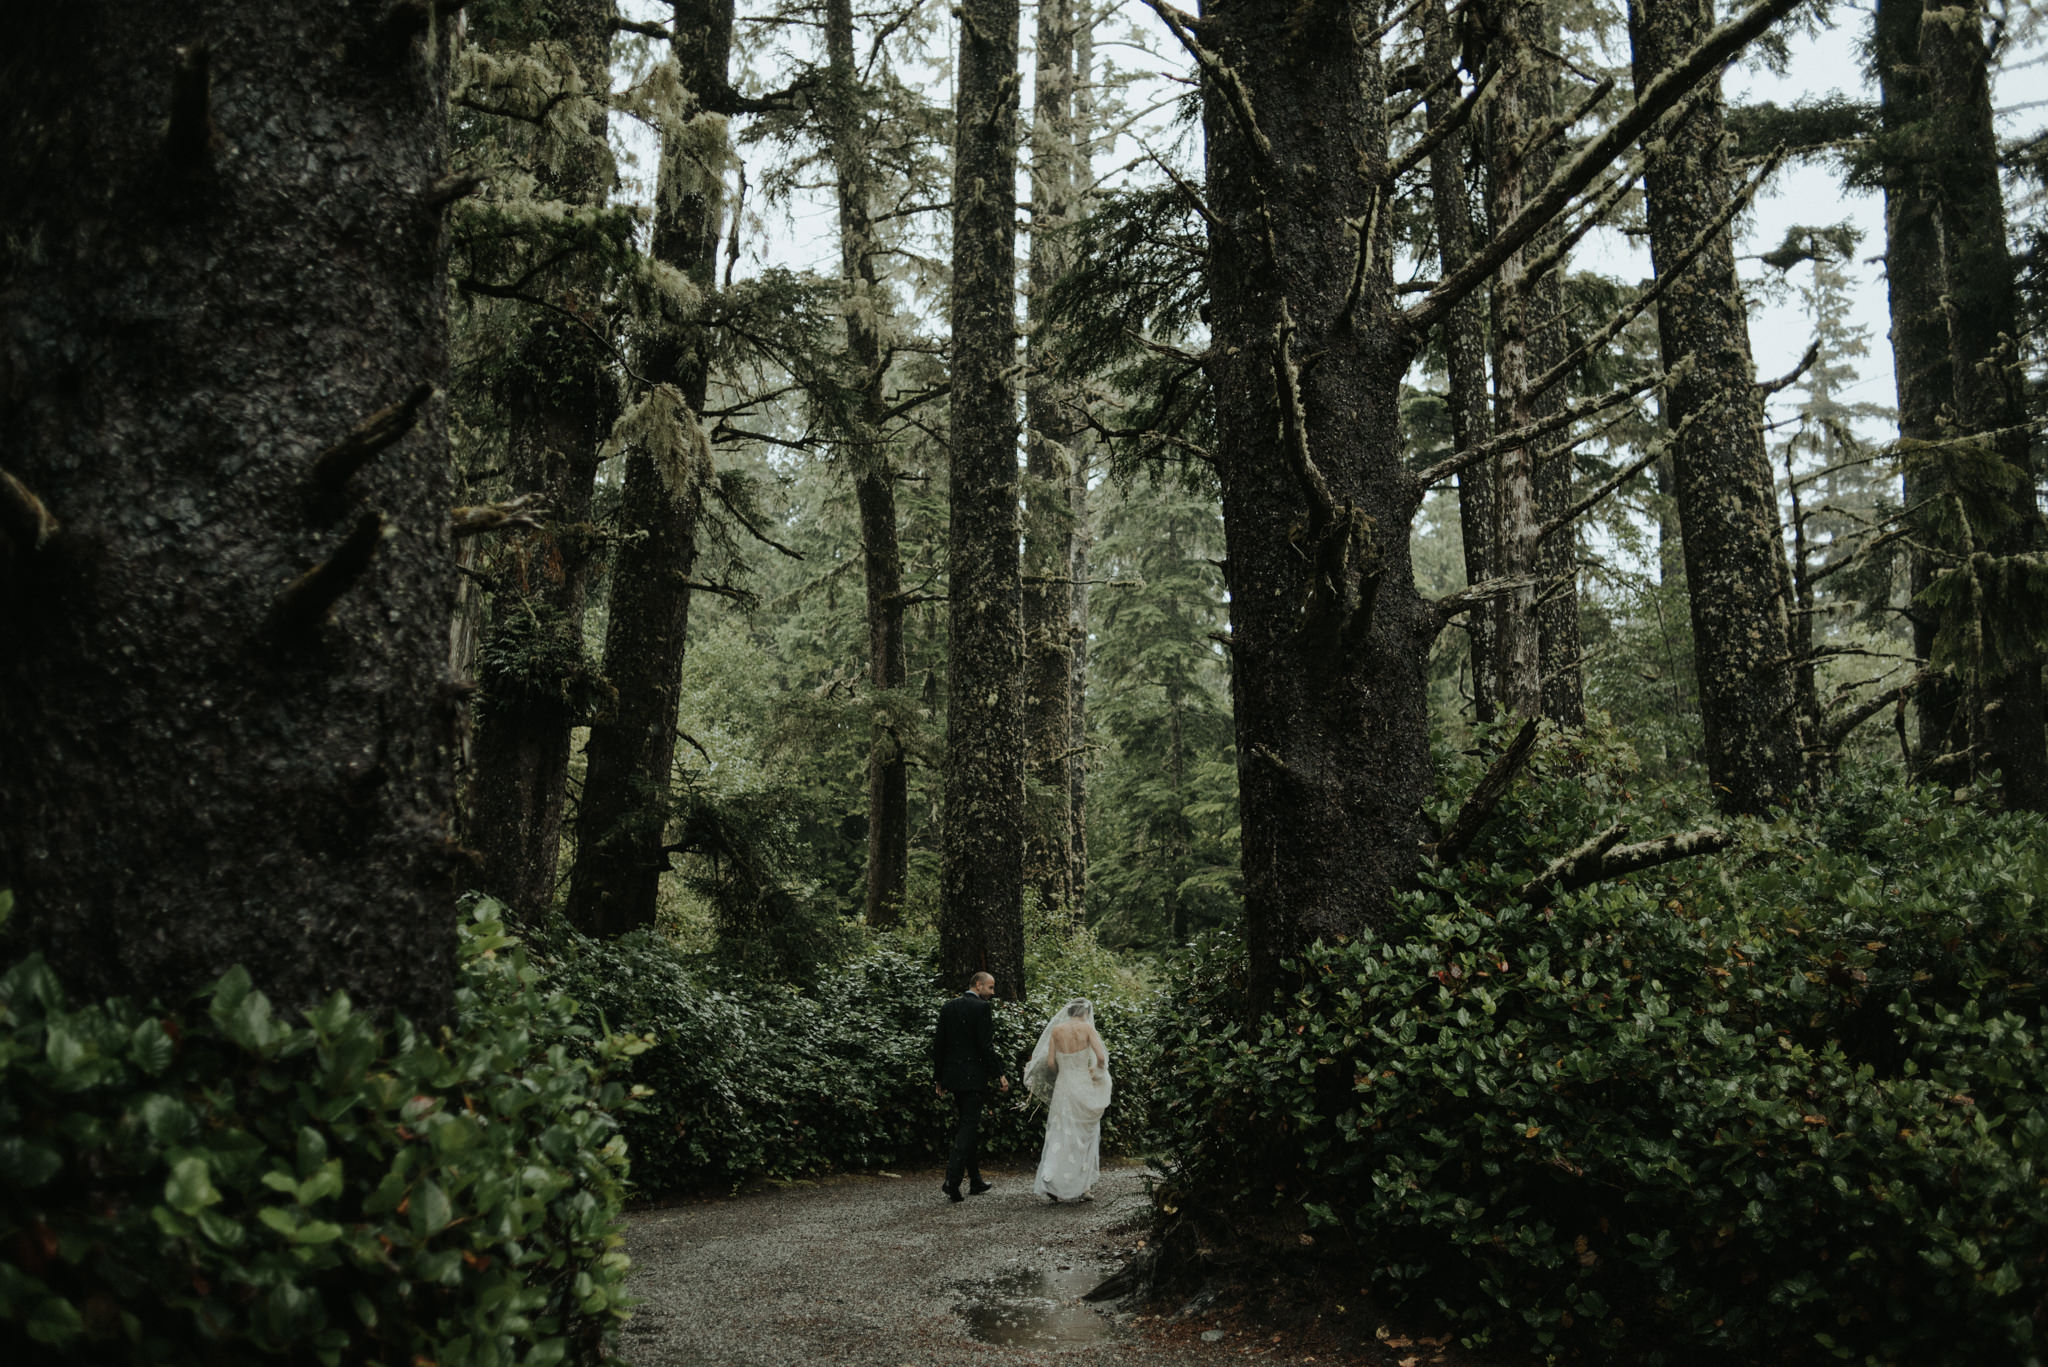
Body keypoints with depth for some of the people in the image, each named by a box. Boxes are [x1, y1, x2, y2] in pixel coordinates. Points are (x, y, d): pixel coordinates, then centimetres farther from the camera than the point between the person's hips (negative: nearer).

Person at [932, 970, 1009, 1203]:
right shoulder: (982, 1008, -10)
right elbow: (986, 1046, -16)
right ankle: (952, 1180, -16)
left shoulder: (948, 1007, 10)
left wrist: (939, 1077, 16)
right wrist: (999, 1074, -9)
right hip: (974, 1076, -7)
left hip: (953, 1076, 7)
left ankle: (976, 1181, 23)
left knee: (964, 1125, 15)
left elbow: (938, 1044, 10)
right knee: (968, 1127, -5)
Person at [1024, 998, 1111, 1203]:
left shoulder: (1056, 1030, 1)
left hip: (1063, 1086, 2)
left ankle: (1051, 1184, -5)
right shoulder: (1086, 1028, -7)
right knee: (1085, 1136, 12)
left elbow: (1050, 1062, -1)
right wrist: (1096, 1072, 4)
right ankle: (1081, 1189, 13)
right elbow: (1101, 1057, -15)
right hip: (1084, 1086, -2)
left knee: (1060, 1136, 8)